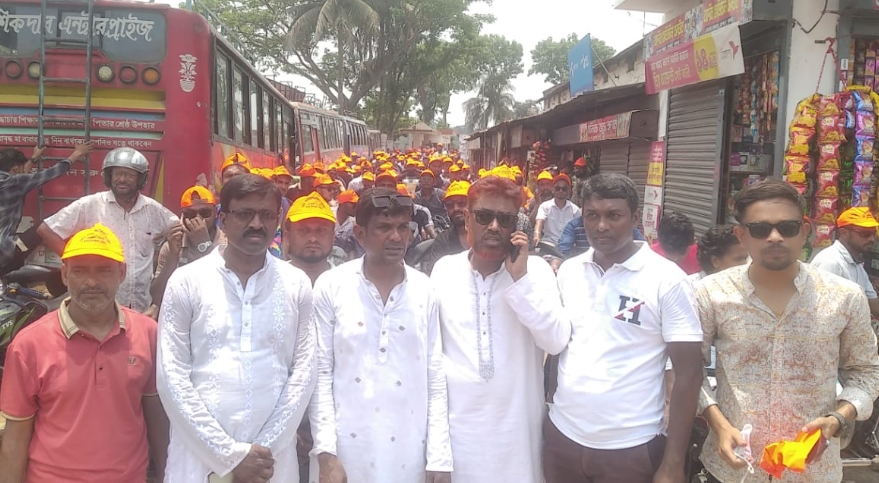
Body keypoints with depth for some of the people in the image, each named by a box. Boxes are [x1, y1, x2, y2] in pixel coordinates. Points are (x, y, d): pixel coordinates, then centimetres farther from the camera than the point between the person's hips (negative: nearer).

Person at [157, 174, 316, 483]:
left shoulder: (297, 284, 2)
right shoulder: (186, 281, -3)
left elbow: (303, 371, 1)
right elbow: (172, 376, -6)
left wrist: (266, 449, -7)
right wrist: (231, 455, -10)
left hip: (273, 457, 1)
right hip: (200, 455, -1)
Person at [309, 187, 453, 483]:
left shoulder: (425, 290, -1)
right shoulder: (331, 286, -5)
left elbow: (436, 378, 0)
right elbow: (321, 373, -3)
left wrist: (439, 458, -2)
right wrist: (326, 451, -8)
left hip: (409, 452, 1)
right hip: (346, 448, -1)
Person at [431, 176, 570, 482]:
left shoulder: (536, 269, -6)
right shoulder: (444, 269, -1)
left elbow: (557, 342, -16)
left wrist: (521, 278, -20)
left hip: (518, 420, -1)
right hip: (458, 418, 1)